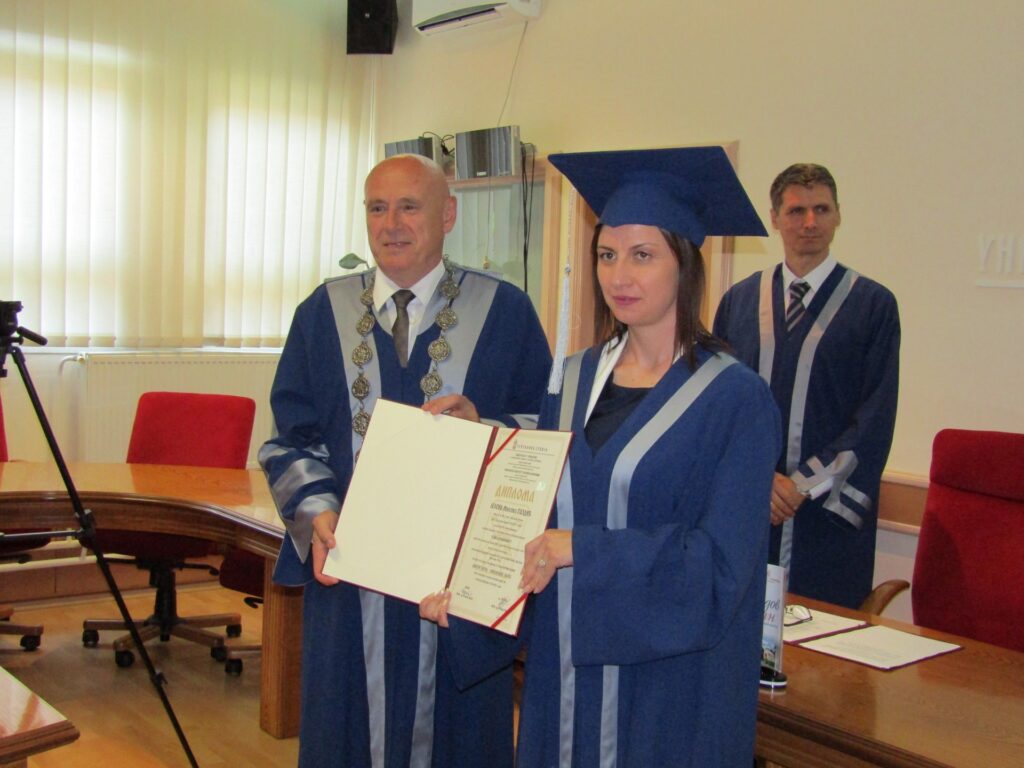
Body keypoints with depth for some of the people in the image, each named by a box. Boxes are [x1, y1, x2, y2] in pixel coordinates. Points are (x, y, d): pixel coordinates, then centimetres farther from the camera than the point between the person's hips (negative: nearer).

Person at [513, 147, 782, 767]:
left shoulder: (737, 400, -13)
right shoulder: (572, 382, 4)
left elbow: (719, 565, -18)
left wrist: (581, 549, -24)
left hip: (670, 687, -5)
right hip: (563, 673, 5)